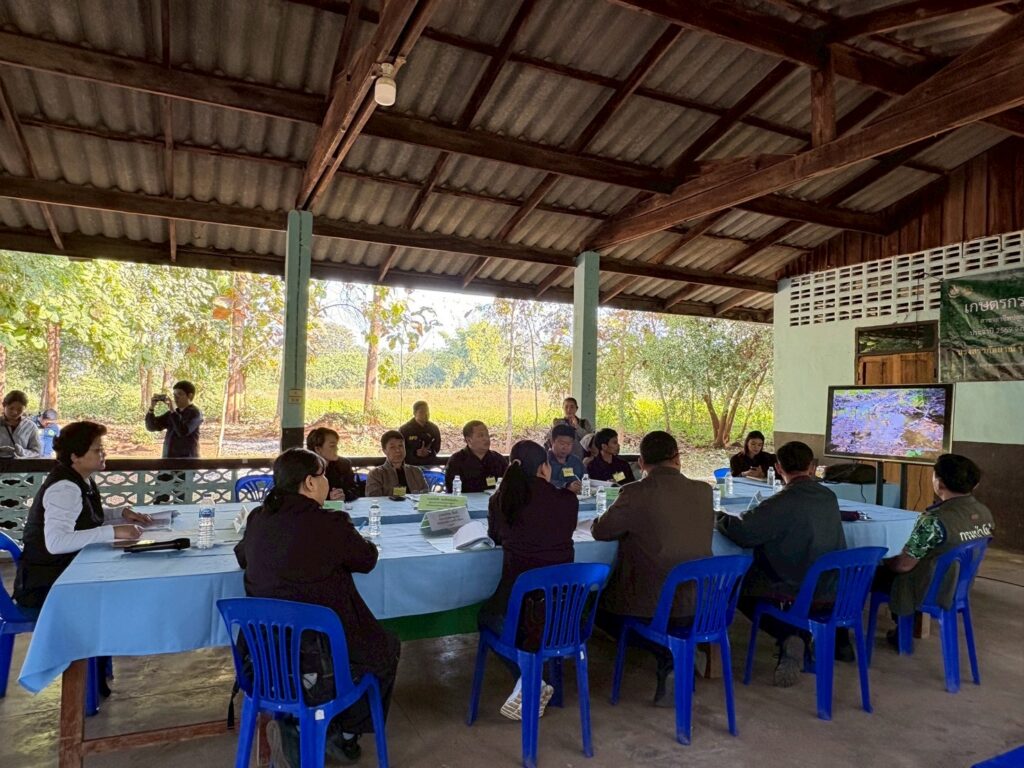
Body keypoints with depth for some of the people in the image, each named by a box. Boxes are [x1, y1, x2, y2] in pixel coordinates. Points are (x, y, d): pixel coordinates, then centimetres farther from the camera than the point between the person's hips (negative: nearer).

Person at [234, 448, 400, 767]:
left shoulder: (258, 518, 0)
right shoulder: (331, 524, -17)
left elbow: (242, 557, 20)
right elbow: (367, 559, -1)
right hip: (315, 653, -6)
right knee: (387, 647, 21)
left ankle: (293, 727, 23)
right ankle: (342, 734, 22)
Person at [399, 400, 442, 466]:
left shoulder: (434, 428, 8)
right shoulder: (404, 429, -1)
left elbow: (437, 447, 13)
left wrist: (429, 452, -10)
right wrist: (415, 453, -18)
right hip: (410, 466, -3)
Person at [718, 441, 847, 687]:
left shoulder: (782, 502, -23)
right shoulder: (829, 497, -1)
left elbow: (742, 533, -25)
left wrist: (722, 519, -3)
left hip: (791, 588, -7)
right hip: (828, 587, 7)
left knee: (740, 589, 15)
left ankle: (789, 637, -1)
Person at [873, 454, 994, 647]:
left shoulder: (934, 520, -32)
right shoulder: (985, 513, -7)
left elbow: (904, 565, -23)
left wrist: (884, 561, 0)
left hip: (929, 593, -8)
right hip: (959, 588, 8)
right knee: (889, 566, 28)